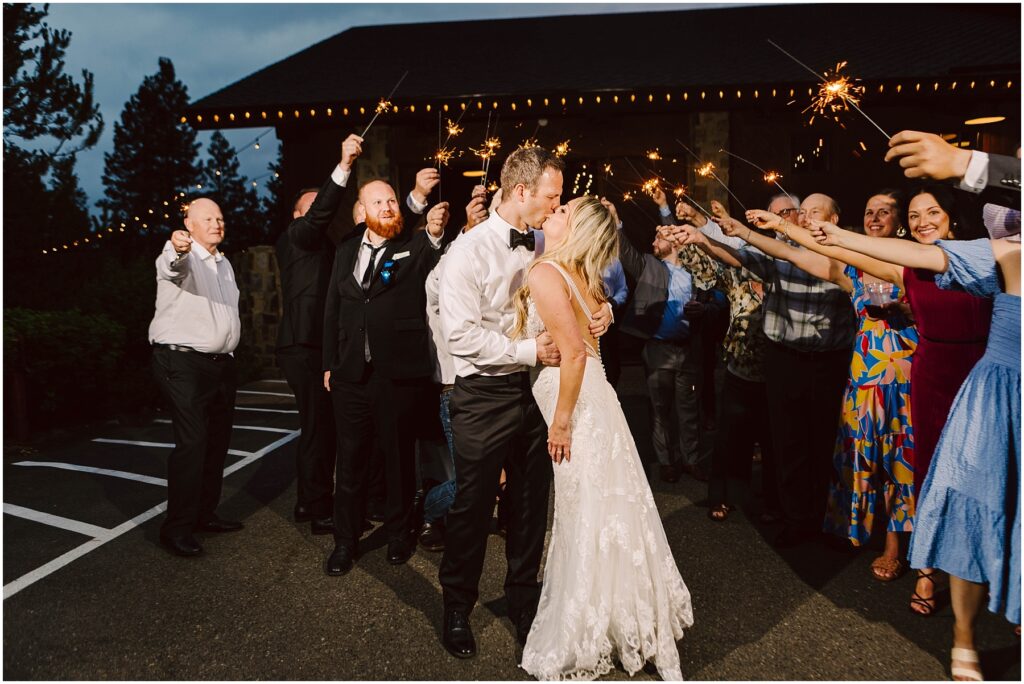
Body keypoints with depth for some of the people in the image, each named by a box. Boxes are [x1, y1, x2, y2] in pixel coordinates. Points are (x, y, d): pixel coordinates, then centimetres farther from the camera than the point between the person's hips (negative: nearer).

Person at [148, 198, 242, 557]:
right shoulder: (179, 257, -9)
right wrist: (178, 249, -58)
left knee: (217, 441, 12)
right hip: (183, 362, -8)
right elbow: (175, 266, -35)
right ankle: (176, 527, -5)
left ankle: (205, 513, 25)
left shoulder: (224, 264, 17)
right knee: (192, 441, -14)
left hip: (221, 363, 8)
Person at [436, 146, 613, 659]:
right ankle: (457, 607, 29)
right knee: (473, 505, 7)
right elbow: (461, 334, -20)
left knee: (532, 502, 16)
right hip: (486, 395, -5)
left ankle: (523, 598, 36)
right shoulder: (470, 251, -13)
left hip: (537, 387, 6)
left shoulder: (544, 246, 6)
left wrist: (601, 309, -4)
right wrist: (529, 351, -20)